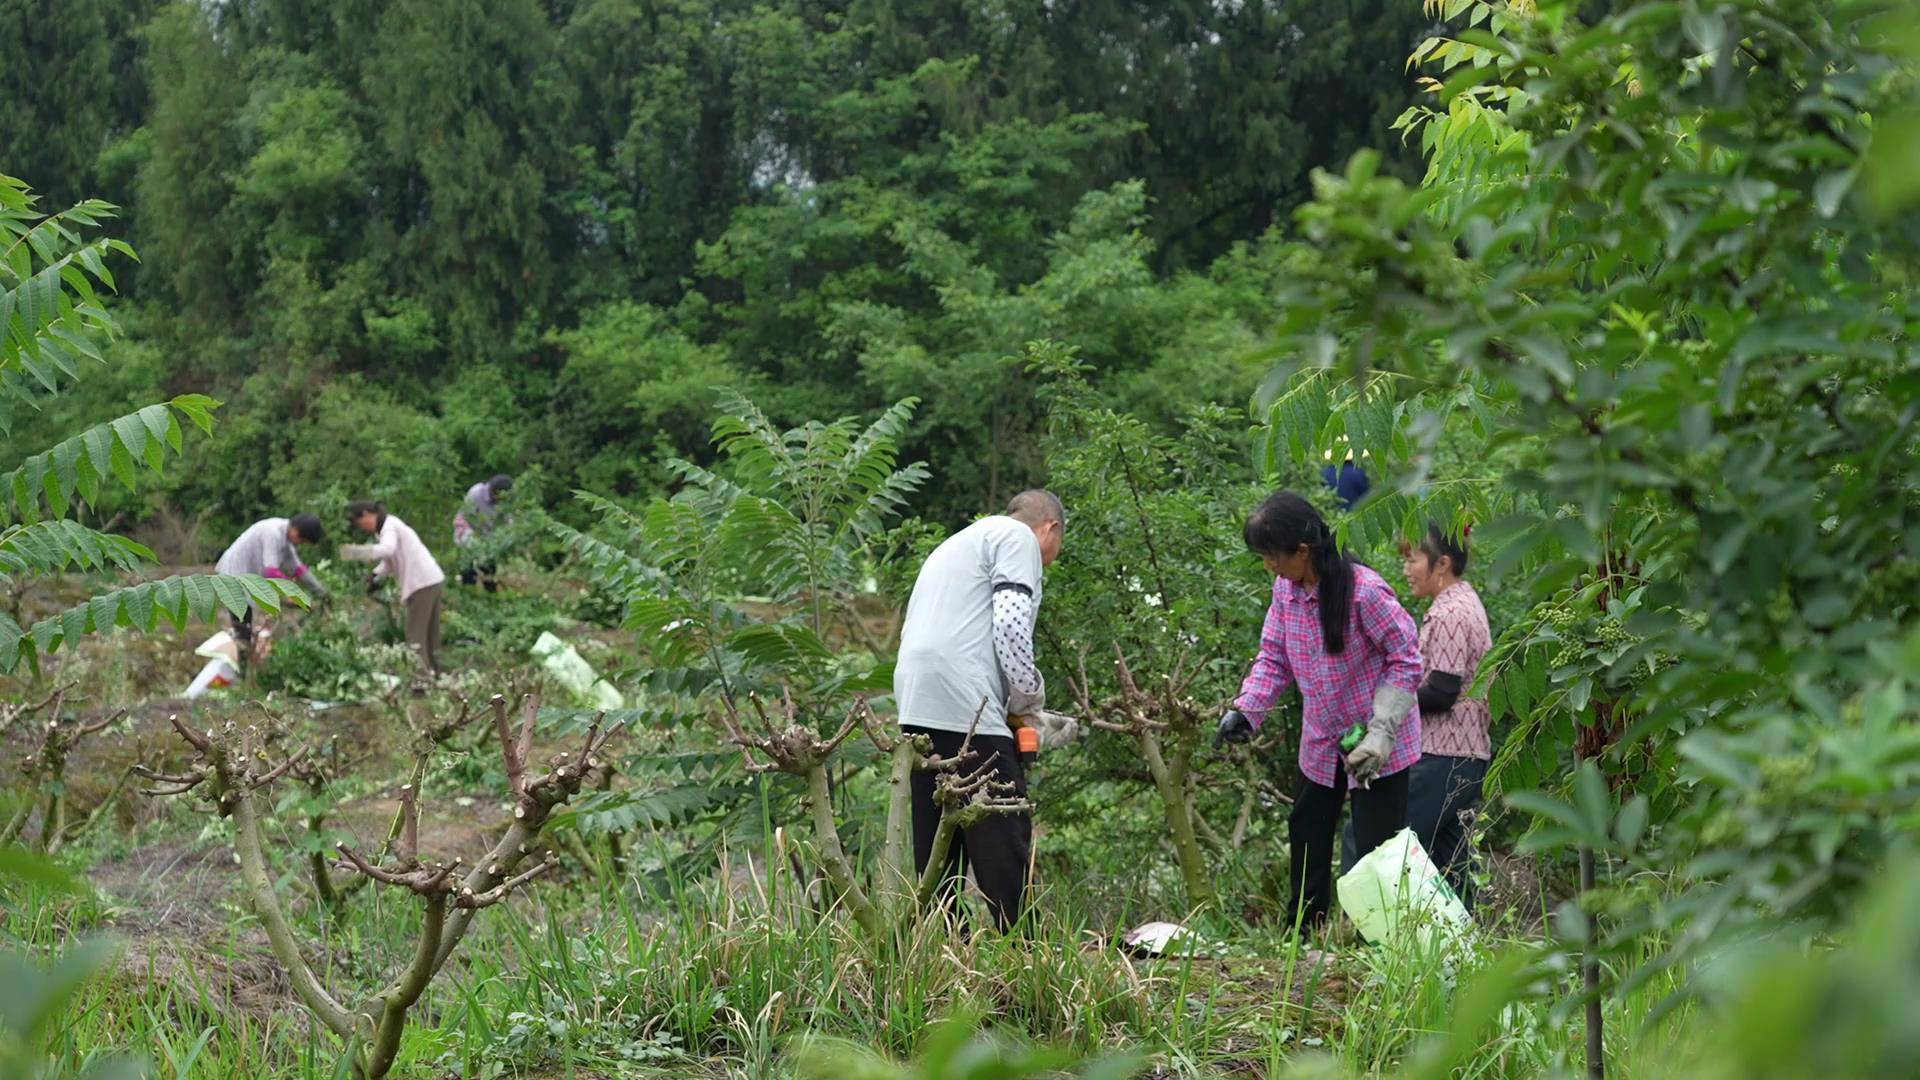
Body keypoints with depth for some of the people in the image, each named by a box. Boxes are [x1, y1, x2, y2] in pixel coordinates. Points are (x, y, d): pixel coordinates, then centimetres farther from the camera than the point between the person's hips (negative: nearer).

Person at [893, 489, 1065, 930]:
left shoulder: (956, 544, 32)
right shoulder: (1019, 537, 4)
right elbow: (1010, 626, -11)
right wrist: (1029, 699, 3)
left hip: (916, 707, 9)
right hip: (968, 711, -9)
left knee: (936, 850, 10)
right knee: (1005, 844, -9)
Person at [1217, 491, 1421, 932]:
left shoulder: (1364, 591, -25)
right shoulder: (1285, 590, -4)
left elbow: (1405, 660, -18)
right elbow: (1274, 657, 5)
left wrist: (1380, 733, -21)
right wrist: (1245, 710, -10)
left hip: (1376, 746, -7)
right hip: (1320, 743, 7)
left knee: (1377, 848, -3)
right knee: (1305, 837, 15)